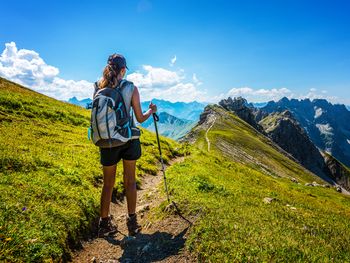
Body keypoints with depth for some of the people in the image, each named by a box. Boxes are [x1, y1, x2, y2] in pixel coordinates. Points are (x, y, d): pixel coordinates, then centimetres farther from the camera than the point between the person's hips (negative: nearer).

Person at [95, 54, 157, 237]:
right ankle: (132, 222, 21)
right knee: (130, 181, 12)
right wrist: (152, 111, 16)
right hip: (128, 139, -1)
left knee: (108, 183, 15)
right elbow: (140, 119, -3)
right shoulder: (131, 88, -7)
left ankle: (104, 224, 24)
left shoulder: (98, 89, 0)